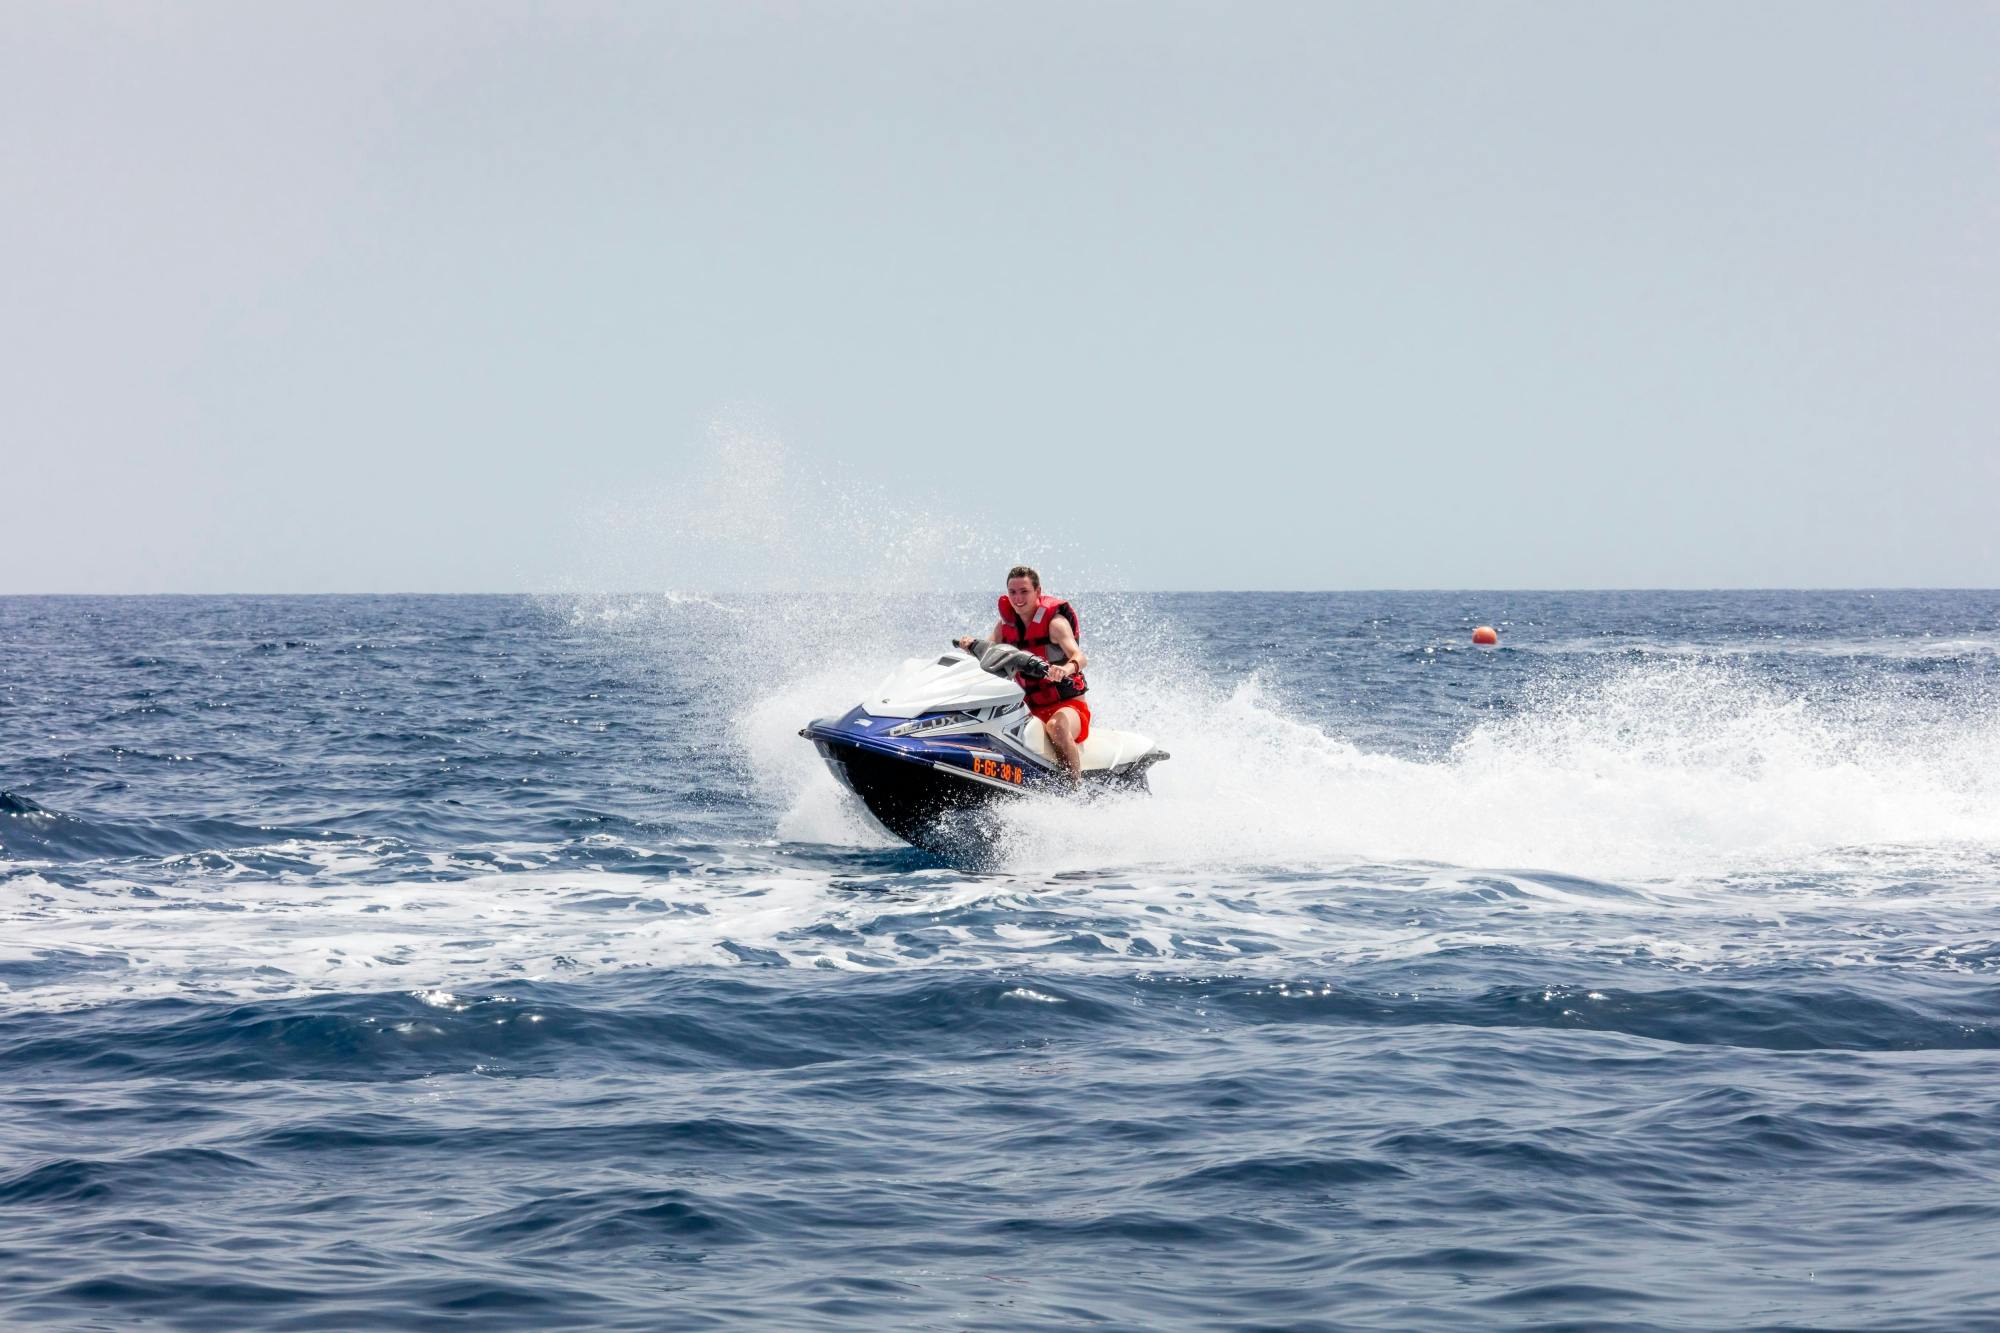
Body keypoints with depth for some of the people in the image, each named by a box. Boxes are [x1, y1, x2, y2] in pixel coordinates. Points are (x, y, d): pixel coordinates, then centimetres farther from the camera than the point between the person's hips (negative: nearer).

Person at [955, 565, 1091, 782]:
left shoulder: (1054, 621, -12)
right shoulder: (1006, 622, 7)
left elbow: (1080, 657, -27)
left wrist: (1067, 668, -51)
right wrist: (971, 644, -24)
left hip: (1068, 705, -6)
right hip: (1032, 709, 6)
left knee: (1056, 727, -40)